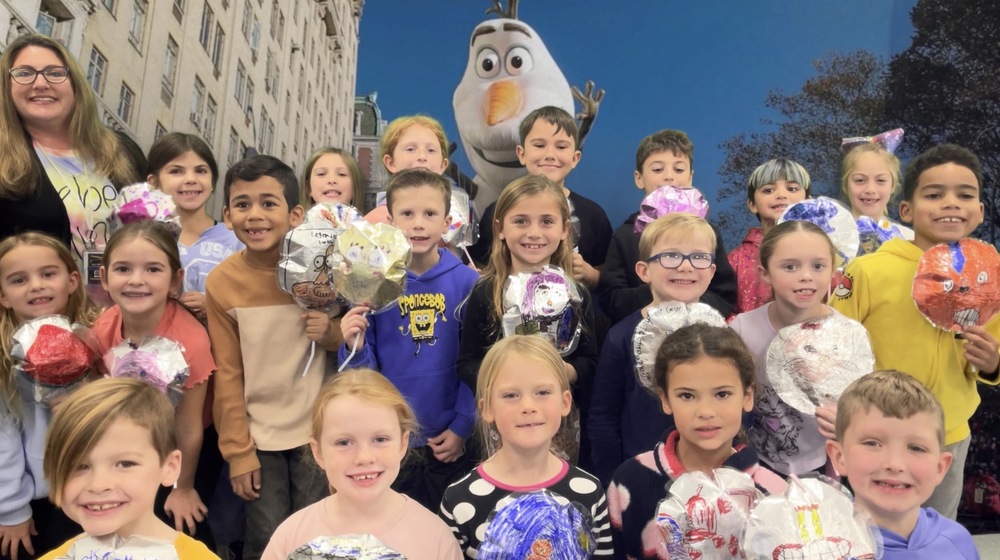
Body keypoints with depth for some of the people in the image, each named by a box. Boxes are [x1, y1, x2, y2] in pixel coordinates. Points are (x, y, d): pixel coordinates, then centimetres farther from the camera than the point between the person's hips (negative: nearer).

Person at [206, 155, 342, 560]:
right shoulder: (221, 282, -9)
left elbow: (348, 336, 4)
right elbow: (227, 374, -4)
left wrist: (330, 331, -19)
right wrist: (238, 451, -4)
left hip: (316, 430, 1)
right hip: (259, 435, 0)